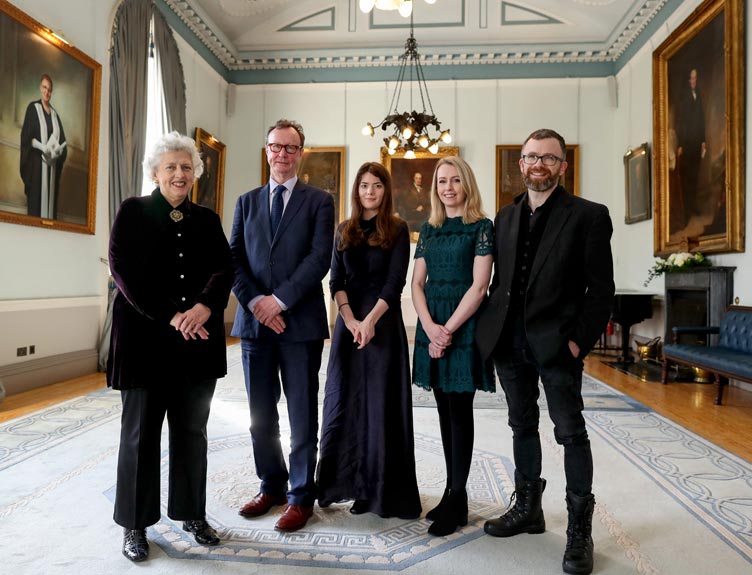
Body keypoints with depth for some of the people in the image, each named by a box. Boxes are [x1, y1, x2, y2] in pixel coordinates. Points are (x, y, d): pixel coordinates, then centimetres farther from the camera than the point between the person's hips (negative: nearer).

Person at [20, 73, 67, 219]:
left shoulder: (54, 113, 15)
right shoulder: (33, 108, 0)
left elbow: (62, 140, 13)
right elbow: (26, 136, -7)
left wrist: (58, 149, -8)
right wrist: (43, 147, -20)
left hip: (52, 165, 5)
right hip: (37, 163, -5)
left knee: (50, 200, 5)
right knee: (36, 201, -6)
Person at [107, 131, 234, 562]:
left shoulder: (208, 219, 11)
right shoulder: (134, 212, 2)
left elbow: (225, 268, 2)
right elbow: (123, 270, -8)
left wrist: (205, 306, -18)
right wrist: (169, 317, -16)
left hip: (199, 341, 3)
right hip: (145, 338, -3)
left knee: (193, 432, 11)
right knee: (141, 433, 7)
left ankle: (193, 513, 26)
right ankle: (136, 524, 22)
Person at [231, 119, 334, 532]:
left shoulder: (319, 201, 3)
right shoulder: (247, 202, 14)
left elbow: (320, 258, -8)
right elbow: (234, 259, 6)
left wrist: (280, 300, -15)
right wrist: (254, 301, -9)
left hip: (300, 321, -3)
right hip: (254, 320, 4)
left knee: (302, 415, 4)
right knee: (261, 414, 12)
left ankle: (301, 496, 19)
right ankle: (271, 486, 30)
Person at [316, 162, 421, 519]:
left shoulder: (397, 229, 1)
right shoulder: (344, 231, 11)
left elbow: (395, 281, -7)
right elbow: (336, 279, 4)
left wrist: (371, 320, -16)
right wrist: (350, 319, -10)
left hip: (384, 321, -3)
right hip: (348, 320, 4)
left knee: (380, 403, 1)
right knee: (344, 400, 6)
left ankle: (378, 487, 12)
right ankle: (341, 481, 19)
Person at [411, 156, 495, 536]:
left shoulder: (481, 227, -3)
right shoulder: (429, 229, 12)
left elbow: (479, 285, -11)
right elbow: (417, 284, 6)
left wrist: (449, 329, -15)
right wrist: (430, 327, -9)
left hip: (464, 326, -5)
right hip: (432, 327, 5)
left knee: (459, 411, 0)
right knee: (445, 410, 10)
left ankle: (457, 501, 12)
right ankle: (453, 492, 22)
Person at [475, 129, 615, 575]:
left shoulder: (588, 215, -4)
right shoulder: (506, 217, 12)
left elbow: (601, 289, -7)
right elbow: (499, 279, 11)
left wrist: (580, 340, -14)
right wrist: (493, 330, 3)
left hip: (556, 341, -5)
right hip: (510, 340, 5)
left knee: (571, 432, 3)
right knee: (523, 426, 16)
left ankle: (580, 529, 17)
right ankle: (528, 509, 31)